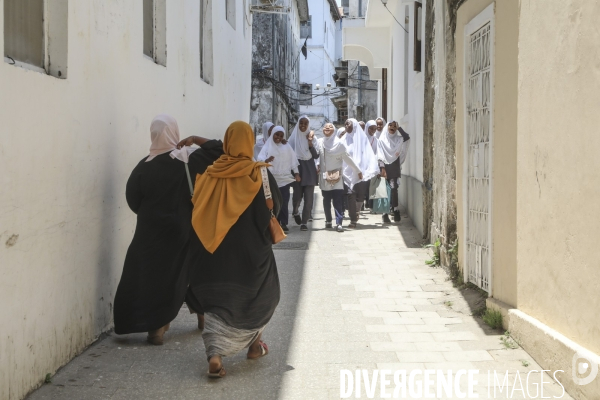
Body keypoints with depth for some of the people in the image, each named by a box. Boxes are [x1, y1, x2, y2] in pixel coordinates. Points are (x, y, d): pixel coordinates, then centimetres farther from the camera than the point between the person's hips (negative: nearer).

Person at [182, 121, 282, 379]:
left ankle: (215, 355, -13)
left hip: (216, 248, 2)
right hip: (252, 248, -1)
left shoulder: (209, 174, -2)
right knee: (260, 294, 23)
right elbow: (275, 207, 2)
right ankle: (254, 345, 34)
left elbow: (198, 209, 4)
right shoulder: (260, 174, -8)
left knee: (216, 299, 6)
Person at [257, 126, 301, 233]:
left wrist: (296, 173, 3)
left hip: (285, 178, 0)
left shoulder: (286, 147, 11)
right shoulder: (267, 146, 5)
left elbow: (293, 160, 10)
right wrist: (266, 160, -31)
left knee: (284, 202, -7)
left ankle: (283, 223, -5)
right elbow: (259, 158, -9)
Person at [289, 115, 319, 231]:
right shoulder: (294, 137, 4)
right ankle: (296, 211, 32)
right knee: (297, 195, 0)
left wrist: (310, 143, -13)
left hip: (309, 170, 1)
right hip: (297, 169, 0)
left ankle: (304, 222, 1)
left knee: (308, 197, -5)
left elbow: (316, 155, -1)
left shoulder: (312, 137, 5)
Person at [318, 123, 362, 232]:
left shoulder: (338, 144, -1)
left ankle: (339, 223, -12)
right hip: (324, 177, 2)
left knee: (338, 201, -9)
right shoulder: (319, 142, 4)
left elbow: (347, 158, 2)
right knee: (326, 200, 9)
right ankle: (328, 221, 19)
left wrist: (358, 171, 4)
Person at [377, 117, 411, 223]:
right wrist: (382, 168, -11)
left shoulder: (398, 139, 11)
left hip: (395, 167, 1)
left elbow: (407, 137, -10)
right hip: (386, 167, -1)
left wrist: (399, 128, -4)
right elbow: (380, 156, -1)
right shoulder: (382, 140, 6)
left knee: (393, 188, -12)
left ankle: (394, 210, -11)